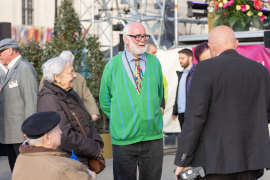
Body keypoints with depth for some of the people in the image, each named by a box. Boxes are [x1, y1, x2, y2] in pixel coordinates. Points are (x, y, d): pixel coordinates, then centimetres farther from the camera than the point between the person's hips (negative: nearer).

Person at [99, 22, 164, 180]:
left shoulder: (155, 63, 7)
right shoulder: (113, 66, 0)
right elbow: (105, 101, 9)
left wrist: (149, 115, 13)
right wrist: (120, 119, 4)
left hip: (153, 137, 2)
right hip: (123, 139, -2)